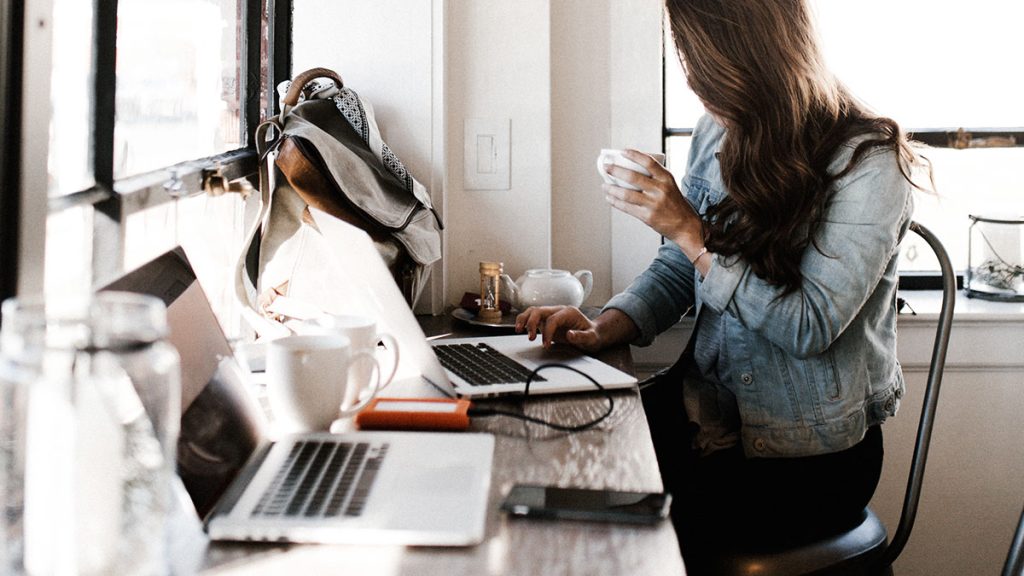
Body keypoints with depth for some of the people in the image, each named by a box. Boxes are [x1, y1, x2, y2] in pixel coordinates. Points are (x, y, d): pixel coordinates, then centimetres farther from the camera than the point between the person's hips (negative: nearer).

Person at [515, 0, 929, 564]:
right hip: (708, 409, 6)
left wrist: (690, 231, -22)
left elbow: (811, 327, -20)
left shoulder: (867, 162, -15)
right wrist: (605, 329, -8)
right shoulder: (717, 134, 4)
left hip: (809, 453, -5)